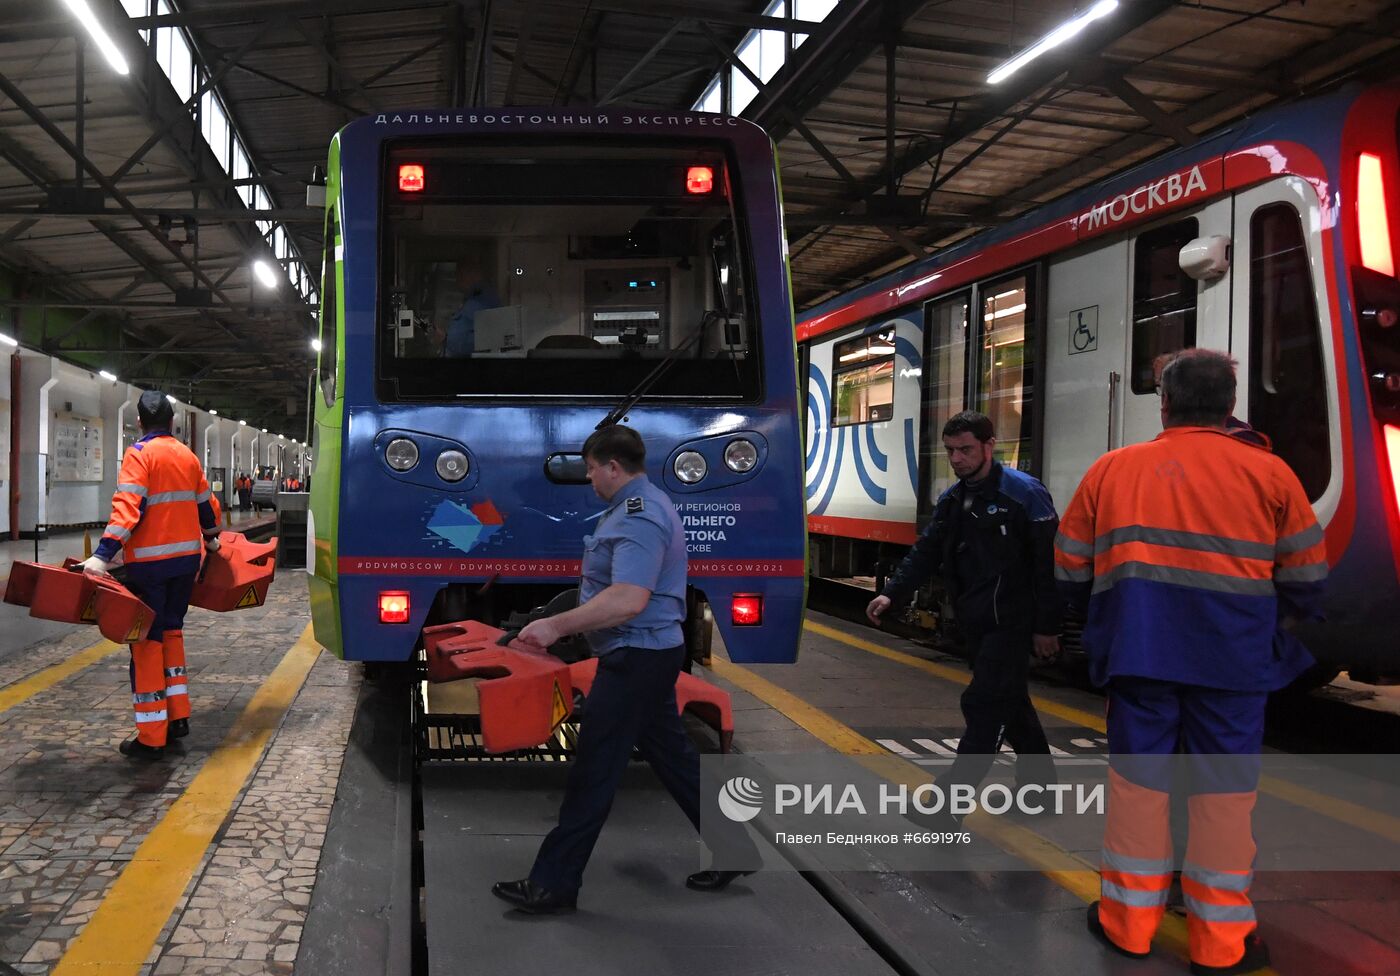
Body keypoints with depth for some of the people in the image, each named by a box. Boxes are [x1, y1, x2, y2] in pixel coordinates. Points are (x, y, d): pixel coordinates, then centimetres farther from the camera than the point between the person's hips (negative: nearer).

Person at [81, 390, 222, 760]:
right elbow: (205, 504, 21)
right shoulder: (188, 456, 11)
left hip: (150, 562, -6)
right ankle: (178, 716, 19)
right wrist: (211, 539, 38)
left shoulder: (139, 454, -9)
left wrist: (104, 554, -26)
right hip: (186, 558, 6)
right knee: (171, 632, 19)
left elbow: (128, 506, -21)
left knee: (147, 641, -2)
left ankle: (151, 737, -1)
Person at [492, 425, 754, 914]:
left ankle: (553, 883, 5)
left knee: (594, 770, -4)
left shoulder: (639, 518, -21)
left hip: (636, 658, -11)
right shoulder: (641, 505, 14)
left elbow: (628, 600, -31)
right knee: (672, 755, 17)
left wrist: (557, 626, -29)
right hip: (651, 653, 11)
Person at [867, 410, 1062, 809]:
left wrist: (1047, 627, -15)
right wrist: (892, 594, -7)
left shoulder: (1025, 493, -12)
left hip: (1011, 622, -8)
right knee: (1010, 702, 18)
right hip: (975, 622, 8)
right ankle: (1039, 781, 33)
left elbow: (1048, 563, -14)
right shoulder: (951, 500, 10)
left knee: (985, 704, -7)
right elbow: (926, 552, 8)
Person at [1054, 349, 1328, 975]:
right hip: (1233, 659, -1)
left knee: (1137, 779, 12)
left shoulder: (1111, 469, 4)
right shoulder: (1269, 473, 0)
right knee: (1223, 790, 8)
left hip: (1138, 654, 1)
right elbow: (1306, 579, 2)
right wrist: (1284, 622, 24)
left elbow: (1070, 569, 8)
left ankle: (1127, 921, 22)